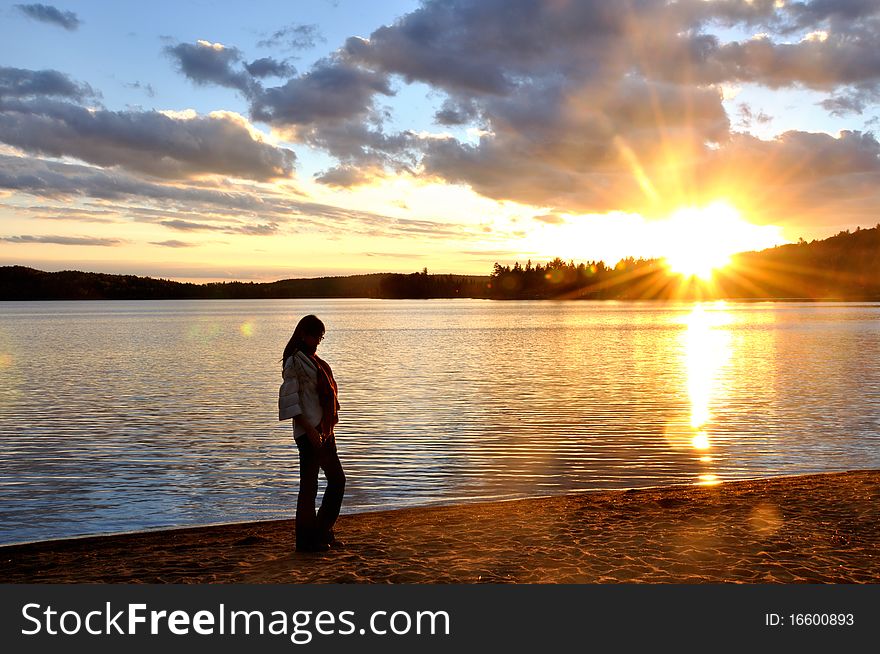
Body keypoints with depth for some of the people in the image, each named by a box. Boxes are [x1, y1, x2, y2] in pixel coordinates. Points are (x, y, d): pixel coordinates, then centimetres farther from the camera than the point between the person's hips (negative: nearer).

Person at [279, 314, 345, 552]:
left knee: (337, 479, 12)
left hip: (324, 430, 9)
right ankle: (306, 540, 8)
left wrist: (328, 427, 17)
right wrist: (309, 429, -21)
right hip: (308, 431, -9)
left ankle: (323, 532, 22)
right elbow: (290, 400, -16)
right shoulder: (294, 361, -9)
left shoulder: (315, 361, 16)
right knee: (309, 484, -2)